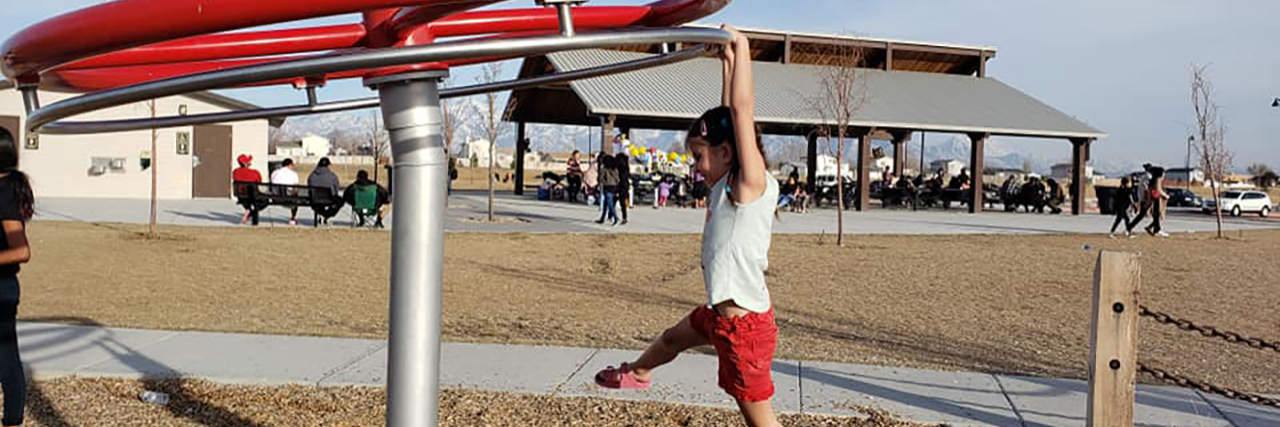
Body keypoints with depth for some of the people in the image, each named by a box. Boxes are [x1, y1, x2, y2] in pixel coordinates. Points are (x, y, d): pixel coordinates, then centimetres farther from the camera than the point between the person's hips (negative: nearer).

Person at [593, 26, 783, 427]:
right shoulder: (728, 186, 6)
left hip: (744, 322, -10)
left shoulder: (754, 184, -17)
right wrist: (728, 60, 16)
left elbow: (742, 109, -24)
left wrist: (741, 46, -17)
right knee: (672, 338, 36)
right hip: (718, 312, 10)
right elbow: (728, 116, 14)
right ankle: (637, 373, 65)